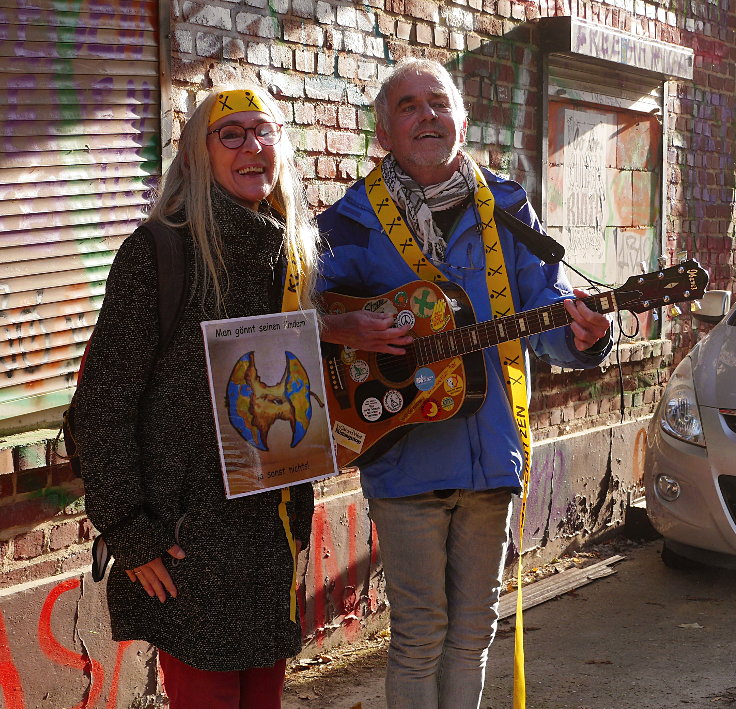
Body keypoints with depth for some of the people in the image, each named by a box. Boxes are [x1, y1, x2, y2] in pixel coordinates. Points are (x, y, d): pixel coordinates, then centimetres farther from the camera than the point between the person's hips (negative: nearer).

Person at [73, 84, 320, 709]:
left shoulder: (295, 255, 9)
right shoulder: (158, 252, -10)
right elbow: (104, 403, -11)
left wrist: (299, 514, 15)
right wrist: (127, 529, -14)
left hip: (277, 524, 6)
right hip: (189, 534, -6)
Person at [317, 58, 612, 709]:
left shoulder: (505, 207, 6)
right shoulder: (353, 220, -2)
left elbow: (546, 303, 3)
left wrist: (579, 334, -19)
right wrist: (348, 333, -20)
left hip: (491, 453, 3)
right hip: (405, 454, -3)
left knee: (474, 624, 16)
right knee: (421, 631, 4)